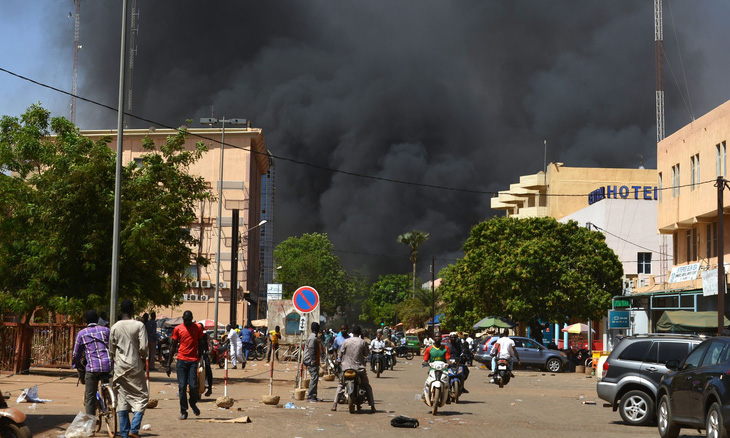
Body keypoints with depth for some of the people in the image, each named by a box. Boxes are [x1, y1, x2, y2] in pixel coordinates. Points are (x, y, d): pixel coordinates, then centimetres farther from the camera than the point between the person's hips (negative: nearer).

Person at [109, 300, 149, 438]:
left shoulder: (115, 327, 3)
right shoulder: (139, 325, -8)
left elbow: (111, 350, 7)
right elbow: (143, 347, -13)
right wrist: (144, 358, 7)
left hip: (119, 367, 4)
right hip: (135, 366, -4)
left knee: (122, 399, 8)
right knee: (141, 397, 4)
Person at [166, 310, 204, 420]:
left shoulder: (197, 328, 6)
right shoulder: (178, 329, 5)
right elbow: (173, 346, 9)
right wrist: (169, 364, 7)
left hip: (193, 360, 0)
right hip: (181, 360, 0)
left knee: (193, 385, -9)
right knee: (182, 386, -3)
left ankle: (193, 404, 20)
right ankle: (183, 412, 5)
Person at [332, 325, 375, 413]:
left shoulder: (346, 341, -2)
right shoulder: (363, 342, -4)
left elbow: (340, 355, 3)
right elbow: (366, 354, 7)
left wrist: (341, 360, 22)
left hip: (346, 367, 1)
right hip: (359, 368, -1)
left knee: (340, 385, 18)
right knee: (367, 386, 14)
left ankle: (335, 405, 4)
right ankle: (372, 406, 4)